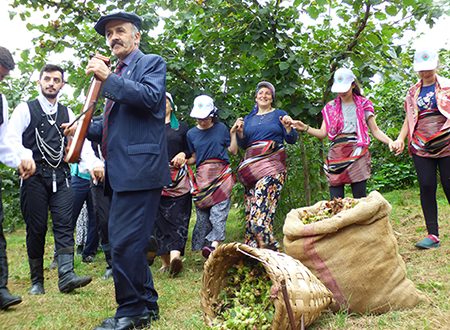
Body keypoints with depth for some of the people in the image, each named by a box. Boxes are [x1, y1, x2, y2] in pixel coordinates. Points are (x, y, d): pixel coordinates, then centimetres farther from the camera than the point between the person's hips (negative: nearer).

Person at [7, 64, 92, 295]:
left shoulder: (67, 113, 15)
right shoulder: (25, 109, 4)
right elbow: (12, 138, -6)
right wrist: (26, 157, -25)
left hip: (60, 175, 3)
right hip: (34, 175, -3)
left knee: (64, 224, -6)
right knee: (36, 228, 2)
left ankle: (66, 276, -9)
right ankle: (37, 281, 13)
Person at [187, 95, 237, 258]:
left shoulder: (221, 128, 7)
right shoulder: (191, 133, 13)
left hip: (222, 173, -2)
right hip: (202, 176, 2)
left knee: (218, 210, -18)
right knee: (202, 214, -2)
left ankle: (214, 244, -28)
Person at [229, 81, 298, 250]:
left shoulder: (280, 114, 13)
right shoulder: (249, 118, 22)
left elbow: (292, 140, 8)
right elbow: (243, 144, 19)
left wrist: (288, 127, -11)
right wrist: (239, 132, 1)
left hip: (273, 163, -4)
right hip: (252, 165, 4)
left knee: (262, 197, -24)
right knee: (251, 203, -7)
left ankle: (264, 242, -25)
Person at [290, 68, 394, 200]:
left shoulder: (363, 104, 11)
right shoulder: (330, 107, 14)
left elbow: (375, 130, 8)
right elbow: (323, 133, 10)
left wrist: (390, 141, -9)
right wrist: (305, 128, -7)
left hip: (357, 153, -1)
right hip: (336, 153, 2)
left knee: (360, 198, -4)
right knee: (335, 201, -4)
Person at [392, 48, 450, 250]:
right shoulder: (413, 92, 14)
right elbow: (409, 119, 17)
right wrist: (400, 139, 3)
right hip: (421, 147, 2)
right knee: (426, 187, -3)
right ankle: (433, 235, 3)